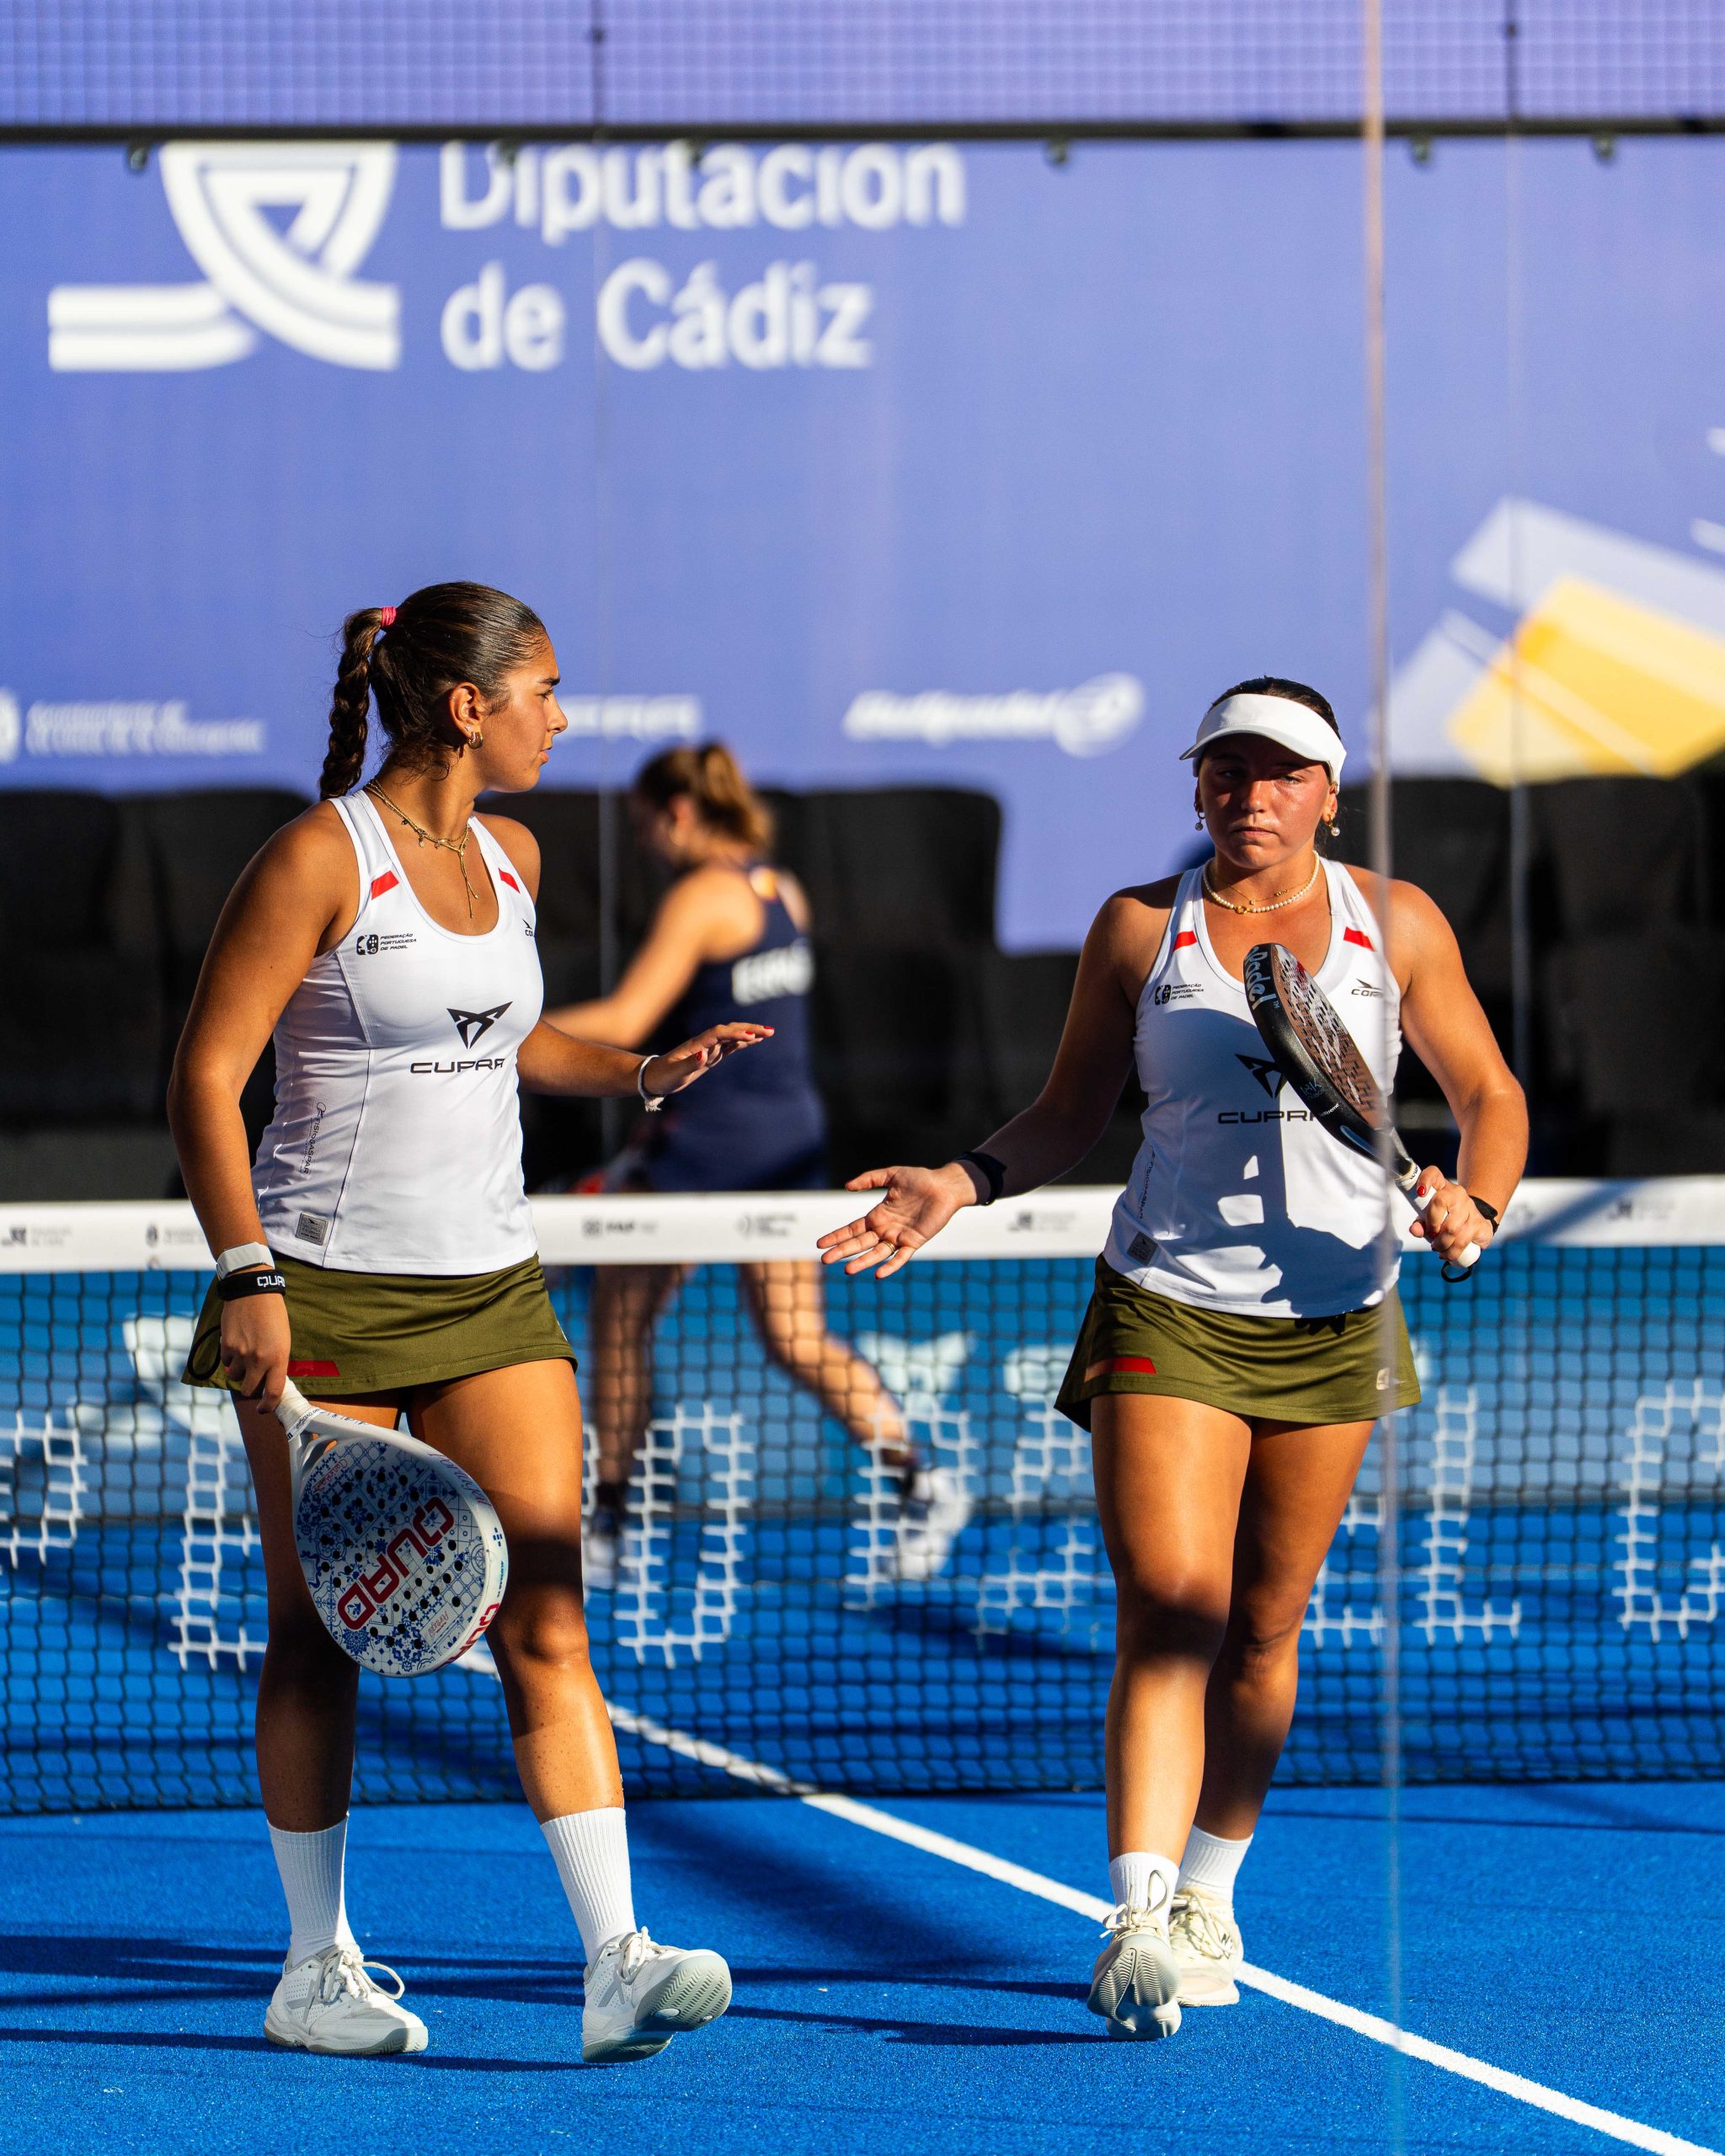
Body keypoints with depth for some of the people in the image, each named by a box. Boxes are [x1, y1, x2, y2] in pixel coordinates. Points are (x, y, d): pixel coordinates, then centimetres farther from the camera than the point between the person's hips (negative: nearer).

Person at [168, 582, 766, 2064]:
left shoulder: (512, 859, 11)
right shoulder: (320, 858, -10)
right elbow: (207, 1078, -11)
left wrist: (647, 1073, 12)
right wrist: (249, 1277, -20)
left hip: (491, 1294, 6)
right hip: (325, 1295, -6)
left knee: (546, 1630, -5)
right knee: (318, 1641, 3)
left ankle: (617, 1966, -11)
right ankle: (318, 1969, 14)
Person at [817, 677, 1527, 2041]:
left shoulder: (1397, 927, 4)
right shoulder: (1141, 929, 3)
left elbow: (1489, 1096, 10)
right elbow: (1068, 1119, 11)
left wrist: (1478, 1203, -10)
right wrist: (962, 1184, -5)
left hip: (1335, 1319, 2)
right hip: (1170, 1311, -2)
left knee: (1262, 1628, 9)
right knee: (1169, 1615, -16)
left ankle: (1209, 1902, 26)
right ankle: (1138, 1921, -25)